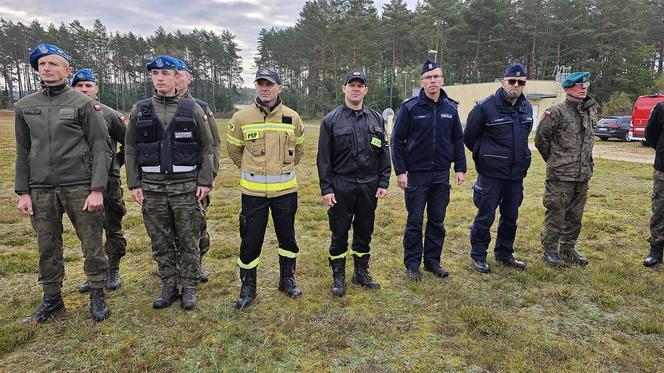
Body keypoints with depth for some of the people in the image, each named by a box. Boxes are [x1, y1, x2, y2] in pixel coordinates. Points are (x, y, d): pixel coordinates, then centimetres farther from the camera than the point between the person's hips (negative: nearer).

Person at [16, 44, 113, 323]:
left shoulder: (84, 104, -1)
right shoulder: (25, 106, 12)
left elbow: (101, 148, -5)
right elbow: (22, 151, 14)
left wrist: (97, 189, -12)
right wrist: (23, 192, 7)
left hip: (80, 187, -4)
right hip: (40, 190, 4)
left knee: (92, 244, 2)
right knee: (47, 247, 10)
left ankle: (97, 295, 18)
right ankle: (52, 300, 25)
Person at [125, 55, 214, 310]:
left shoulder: (193, 109, 2)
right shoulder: (140, 110, 8)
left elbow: (206, 148, 2)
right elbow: (130, 150, 9)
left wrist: (205, 181, -5)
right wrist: (133, 184, 2)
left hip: (186, 187, -2)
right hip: (152, 188, 3)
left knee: (188, 241, 4)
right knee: (160, 242, 9)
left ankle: (189, 288, 17)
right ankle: (169, 287, 22)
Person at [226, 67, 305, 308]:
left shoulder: (292, 118, 0)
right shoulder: (241, 118, -3)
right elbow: (233, 149, 11)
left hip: (285, 189, 2)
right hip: (253, 190, -1)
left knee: (287, 237, 13)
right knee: (250, 241, 4)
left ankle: (287, 280, 33)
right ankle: (248, 287, 21)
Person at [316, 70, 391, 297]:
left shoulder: (376, 119, 7)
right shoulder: (331, 120, -1)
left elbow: (384, 153, 9)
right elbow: (324, 157, -3)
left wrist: (383, 182, 2)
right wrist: (326, 188, -8)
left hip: (369, 187, 3)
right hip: (341, 187, -3)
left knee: (365, 232, 13)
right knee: (339, 234, 5)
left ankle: (362, 273, 29)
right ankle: (338, 277, 20)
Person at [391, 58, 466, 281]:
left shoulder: (450, 108, 5)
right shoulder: (410, 107, -6)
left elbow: (458, 140, 12)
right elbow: (397, 140, -6)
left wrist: (460, 168, 6)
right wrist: (400, 171, -10)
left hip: (442, 175, 4)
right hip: (417, 174, -3)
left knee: (437, 221, 11)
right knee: (415, 221, 5)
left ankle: (432, 261, 26)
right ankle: (412, 264, 18)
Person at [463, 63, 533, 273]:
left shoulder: (527, 108, 8)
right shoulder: (486, 107, -11)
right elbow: (469, 137, -3)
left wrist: (520, 157, 17)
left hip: (516, 174, 6)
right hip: (491, 174, -6)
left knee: (510, 217, 15)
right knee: (486, 217, 0)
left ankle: (505, 254, 31)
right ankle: (478, 256, 16)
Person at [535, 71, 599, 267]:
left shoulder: (591, 111, 10)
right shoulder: (556, 112, -10)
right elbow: (541, 139, -5)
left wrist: (585, 162, 16)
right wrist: (554, 161, 5)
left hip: (583, 176, 6)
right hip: (560, 176, -6)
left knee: (575, 216, 15)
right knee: (555, 215, 1)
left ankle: (568, 248, 29)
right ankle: (550, 250, 14)